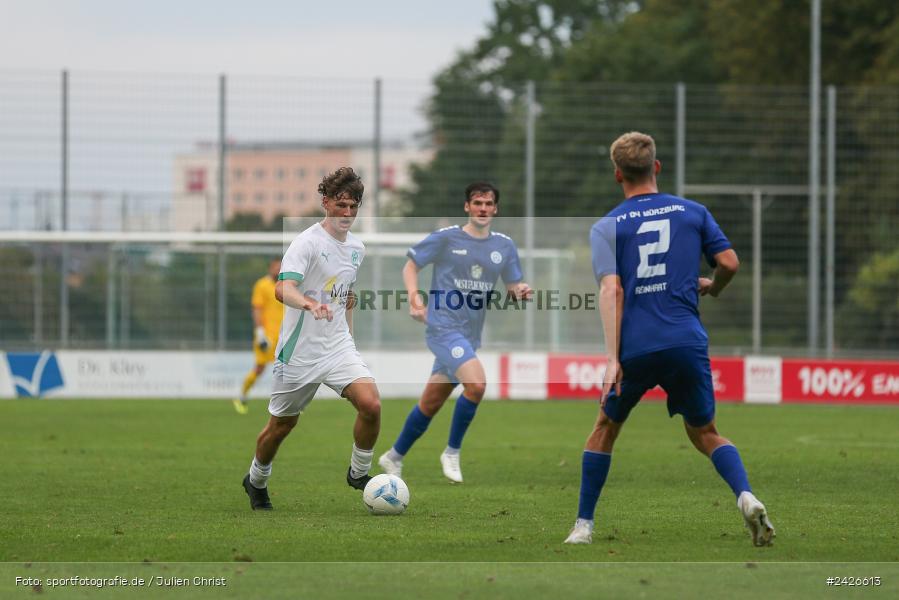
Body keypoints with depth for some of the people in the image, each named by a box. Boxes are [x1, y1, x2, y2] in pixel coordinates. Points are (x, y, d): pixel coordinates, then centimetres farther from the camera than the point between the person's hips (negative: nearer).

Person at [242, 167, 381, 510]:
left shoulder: (357, 248, 8)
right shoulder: (307, 243, -15)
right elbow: (283, 289, -30)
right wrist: (310, 304, -48)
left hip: (339, 347, 5)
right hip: (300, 351, -5)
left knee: (371, 405, -18)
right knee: (283, 424, 9)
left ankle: (359, 473, 4)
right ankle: (256, 481, 36)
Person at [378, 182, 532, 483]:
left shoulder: (504, 246, 8)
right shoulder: (445, 238, -5)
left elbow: (513, 286, 15)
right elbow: (411, 265, 4)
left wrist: (521, 291, -9)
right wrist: (414, 297, -12)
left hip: (470, 334, 6)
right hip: (444, 326, -6)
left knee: (431, 402, 14)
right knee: (477, 383, -26)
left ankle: (394, 456, 32)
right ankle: (452, 452, -9)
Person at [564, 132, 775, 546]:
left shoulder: (606, 227, 4)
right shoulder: (692, 212, 10)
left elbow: (611, 289, -8)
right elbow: (729, 263, 5)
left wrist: (612, 358, -13)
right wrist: (712, 288, 29)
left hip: (634, 348, -1)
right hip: (687, 341, 1)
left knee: (606, 427, 21)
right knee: (705, 434, 13)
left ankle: (583, 525, 21)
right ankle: (745, 495, -15)